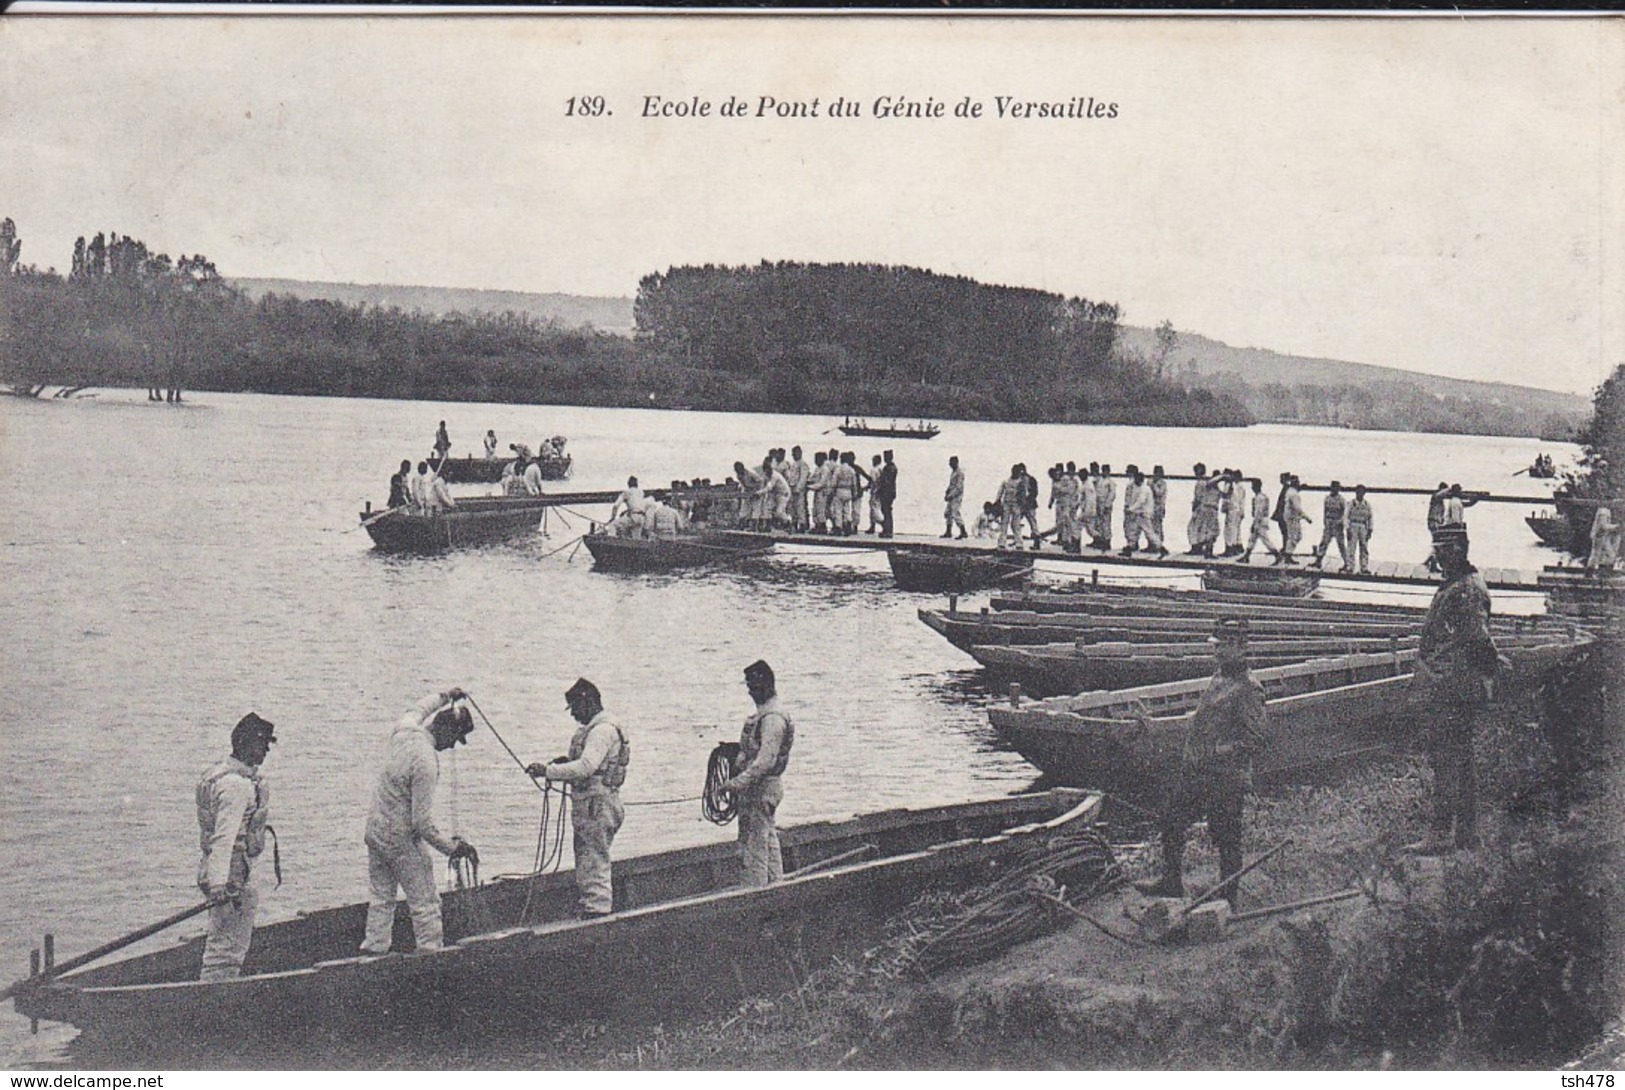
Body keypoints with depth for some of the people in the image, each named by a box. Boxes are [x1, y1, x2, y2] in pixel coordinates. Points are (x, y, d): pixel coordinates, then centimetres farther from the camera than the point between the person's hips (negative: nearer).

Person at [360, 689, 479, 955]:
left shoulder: (403, 731, -5)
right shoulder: (426, 762, -27)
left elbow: (418, 709, 24)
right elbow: (422, 822, -25)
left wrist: (445, 697, 36)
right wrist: (451, 847, -17)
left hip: (374, 830, 9)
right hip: (401, 839, -9)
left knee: (381, 898, 19)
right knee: (425, 903, 0)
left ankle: (374, 948, 25)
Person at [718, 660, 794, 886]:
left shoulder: (773, 719, -18)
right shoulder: (761, 716, 15)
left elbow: (766, 760, -25)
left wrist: (738, 783, -29)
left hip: (761, 789, -11)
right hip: (754, 789, 11)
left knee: (754, 845, -8)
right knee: (768, 843, 16)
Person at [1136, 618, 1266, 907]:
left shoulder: (1248, 689, -17)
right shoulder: (1218, 677, 10)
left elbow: (1255, 738, -21)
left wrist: (1219, 751, -25)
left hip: (1225, 778, -9)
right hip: (1194, 771, 9)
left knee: (1226, 838, 4)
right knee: (1172, 821, 18)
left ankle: (1229, 897, 19)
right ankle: (1172, 883, 34)